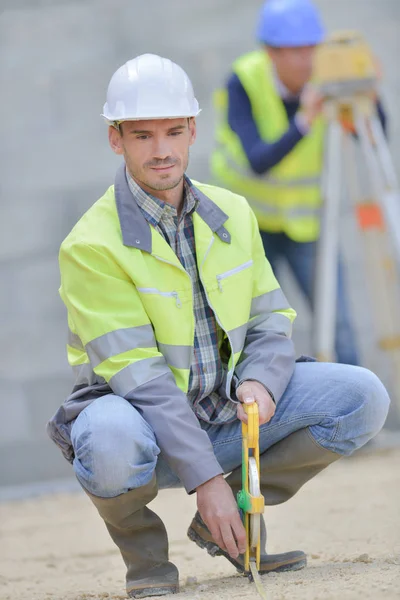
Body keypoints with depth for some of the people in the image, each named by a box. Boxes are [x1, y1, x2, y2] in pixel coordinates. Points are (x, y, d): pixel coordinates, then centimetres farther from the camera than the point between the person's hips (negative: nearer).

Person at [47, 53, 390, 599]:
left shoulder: (233, 215, 5)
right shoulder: (92, 246, -15)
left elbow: (271, 321, 8)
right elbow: (137, 374, -21)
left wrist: (259, 382, -18)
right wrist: (205, 478, -28)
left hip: (227, 416, 6)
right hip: (144, 418, -6)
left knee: (363, 396, -11)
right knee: (112, 442, -41)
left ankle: (227, 524, 3)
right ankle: (144, 549, -6)